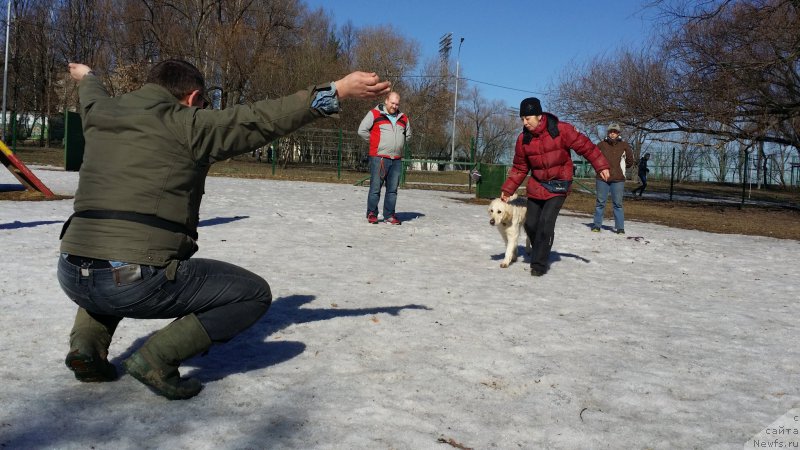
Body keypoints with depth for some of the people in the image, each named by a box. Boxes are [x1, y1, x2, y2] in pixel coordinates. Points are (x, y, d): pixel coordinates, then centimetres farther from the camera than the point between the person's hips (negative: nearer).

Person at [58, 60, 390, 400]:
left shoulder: (99, 115, 14)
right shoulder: (188, 124, -4)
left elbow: (93, 95, 39)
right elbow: (265, 118, -8)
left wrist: (86, 76, 62)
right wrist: (338, 90, -6)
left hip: (72, 276, 7)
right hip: (138, 282, -7)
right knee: (254, 293, 8)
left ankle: (87, 341, 18)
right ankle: (157, 358, -4)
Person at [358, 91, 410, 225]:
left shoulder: (403, 119, 15)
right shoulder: (374, 114, -1)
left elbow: (408, 135, 29)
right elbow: (362, 130, -3)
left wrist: (398, 145, 16)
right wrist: (375, 142, 1)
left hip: (397, 160, 5)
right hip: (379, 158, -5)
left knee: (392, 189, 6)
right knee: (375, 187, -3)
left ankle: (389, 215, 12)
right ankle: (372, 214, 7)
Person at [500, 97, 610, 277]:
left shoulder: (561, 130, -17)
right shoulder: (523, 139, -4)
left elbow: (585, 146, -10)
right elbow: (519, 168, 4)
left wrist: (601, 166, -12)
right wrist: (507, 189, -2)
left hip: (559, 186, -4)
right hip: (536, 186, 5)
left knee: (546, 223, -16)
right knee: (530, 224, 6)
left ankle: (539, 264, -6)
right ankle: (540, 253, 32)